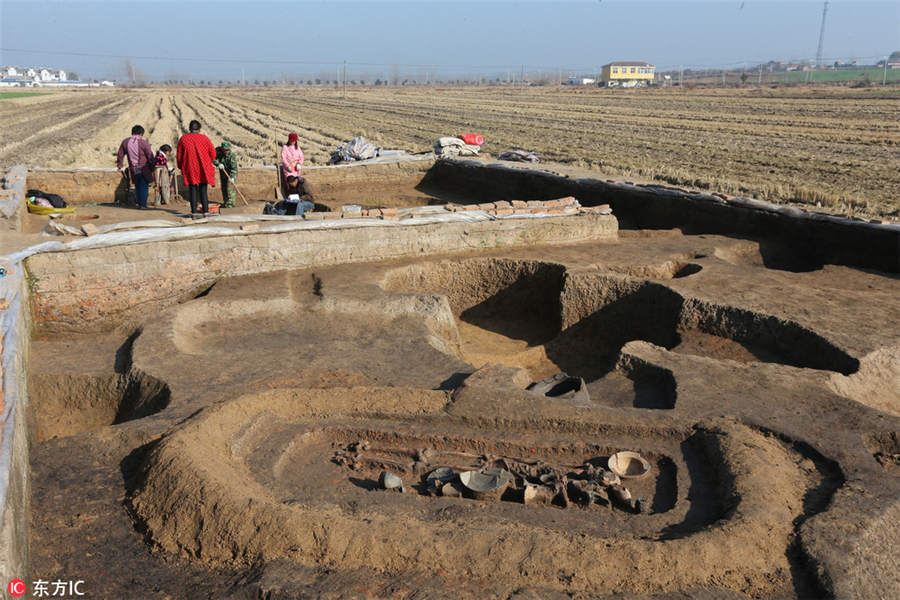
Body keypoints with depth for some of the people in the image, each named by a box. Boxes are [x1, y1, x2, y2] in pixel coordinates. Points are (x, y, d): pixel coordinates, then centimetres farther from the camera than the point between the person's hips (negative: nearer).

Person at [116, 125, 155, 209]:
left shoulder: (125, 142, 4)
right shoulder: (144, 143, -11)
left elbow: (120, 155, 13)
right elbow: (150, 156, -8)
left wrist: (119, 166, 26)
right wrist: (152, 168, 5)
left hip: (133, 169, 4)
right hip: (144, 169, -4)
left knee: (137, 186, 17)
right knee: (144, 186, 3)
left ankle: (139, 203, 19)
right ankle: (143, 204, -2)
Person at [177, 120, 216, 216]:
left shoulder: (183, 139, 1)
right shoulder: (204, 138, -2)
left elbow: (179, 155, 4)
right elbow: (213, 153, -1)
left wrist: (181, 167, 16)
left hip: (189, 169, 0)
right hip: (203, 169, 0)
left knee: (192, 189, 6)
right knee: (203, 190, 5)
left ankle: (194, 211, 4)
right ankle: (206, 211, -2)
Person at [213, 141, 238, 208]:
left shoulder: (232, 155, -26)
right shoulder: (218, 151, -15)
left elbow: (234, 167, -28)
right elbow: (214, 159, -13)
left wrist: (232, 177, -37)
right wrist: (218, 164, -34)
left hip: (231, 173, -5)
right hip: (223, 172, 5)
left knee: (230, 188, -14)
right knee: (223, 188, 10)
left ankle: (230, 203, -9)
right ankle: (225, 203, 21)